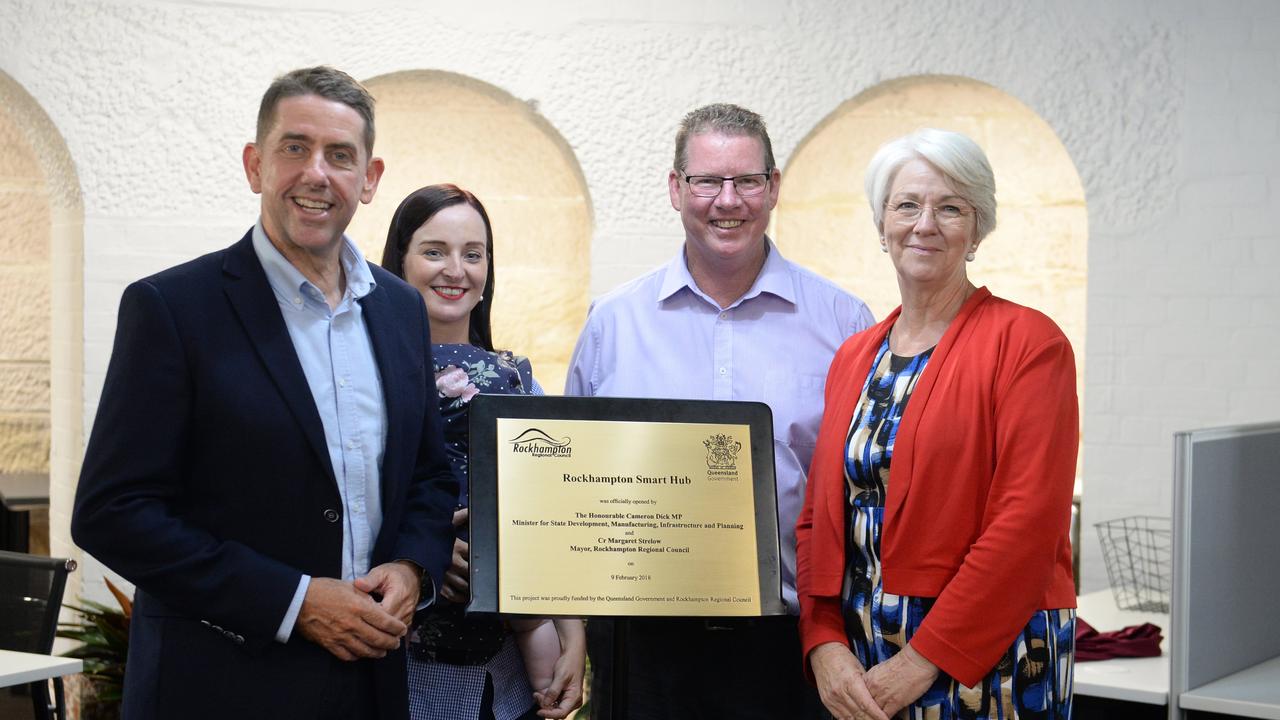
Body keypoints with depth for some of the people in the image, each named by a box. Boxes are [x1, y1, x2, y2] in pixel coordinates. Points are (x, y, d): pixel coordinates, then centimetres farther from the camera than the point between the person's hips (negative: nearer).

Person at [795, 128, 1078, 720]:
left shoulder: (1027, 341, -7)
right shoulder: (853, 357, 11)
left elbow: (1029, 521, -15)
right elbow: (818, 516, 10)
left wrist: (924, 659, -16)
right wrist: (824, 645, -5)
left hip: (988, 663, -5)